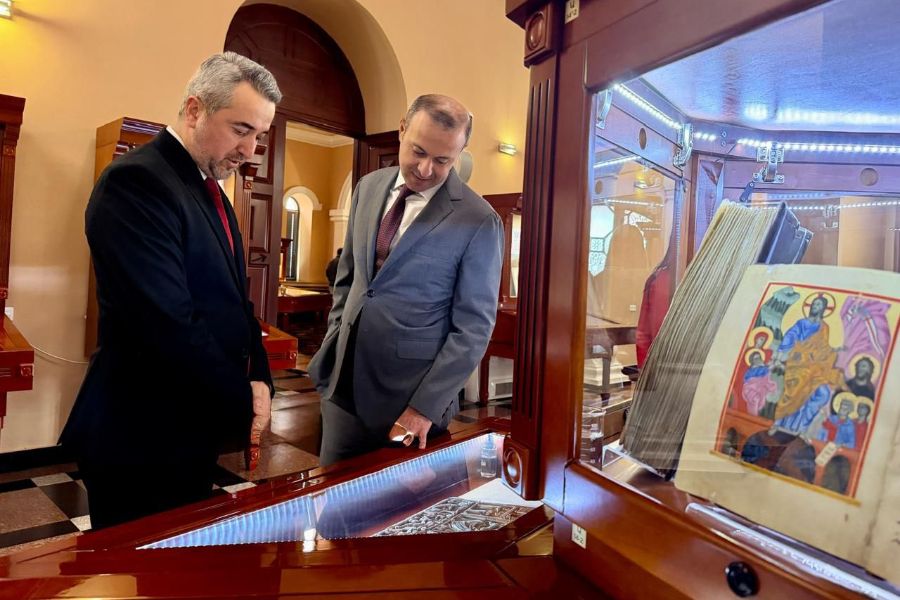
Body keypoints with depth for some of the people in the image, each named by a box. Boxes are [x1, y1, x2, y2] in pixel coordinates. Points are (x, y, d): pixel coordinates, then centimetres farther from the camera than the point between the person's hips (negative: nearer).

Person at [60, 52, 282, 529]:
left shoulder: (210, 190, 11)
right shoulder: (136, 181, -18)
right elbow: (168, 325, -26)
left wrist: (258, 378, -2)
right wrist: (242, 403, -15)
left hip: (195, 431, 9)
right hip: (143, 439, -9)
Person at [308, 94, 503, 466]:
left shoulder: (479, 222, -14)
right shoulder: (369, 188, 3)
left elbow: (473, 328, -12)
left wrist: (425, 407, -14)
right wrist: (332, 344, 9)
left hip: (412, 396, -5)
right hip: (344, 381, 5)